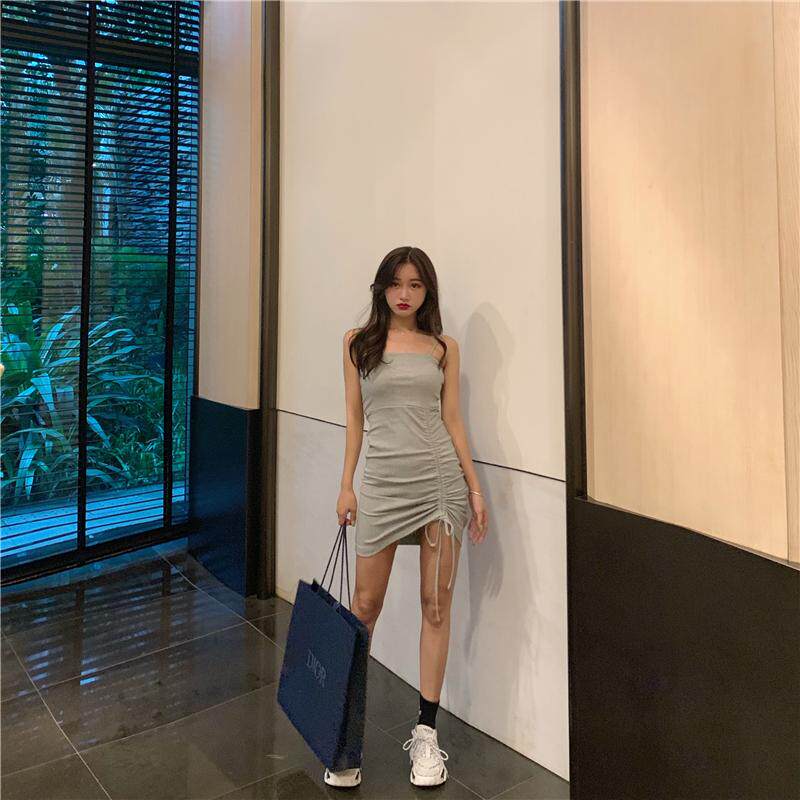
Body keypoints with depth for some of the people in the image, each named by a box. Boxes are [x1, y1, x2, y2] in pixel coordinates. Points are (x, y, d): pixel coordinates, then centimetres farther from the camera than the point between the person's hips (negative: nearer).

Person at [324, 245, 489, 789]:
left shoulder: (444, 347, 7)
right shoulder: (358, 342, 6)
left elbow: (452, 419, 8)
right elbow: (354, 418, 6)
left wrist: (475, 487, 4)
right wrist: (347, 486, 2)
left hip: (441, 478, 1)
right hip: (383, 482, -1)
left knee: (437, 604, 5)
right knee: (366, 605, 5)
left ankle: (426, 733, 19)